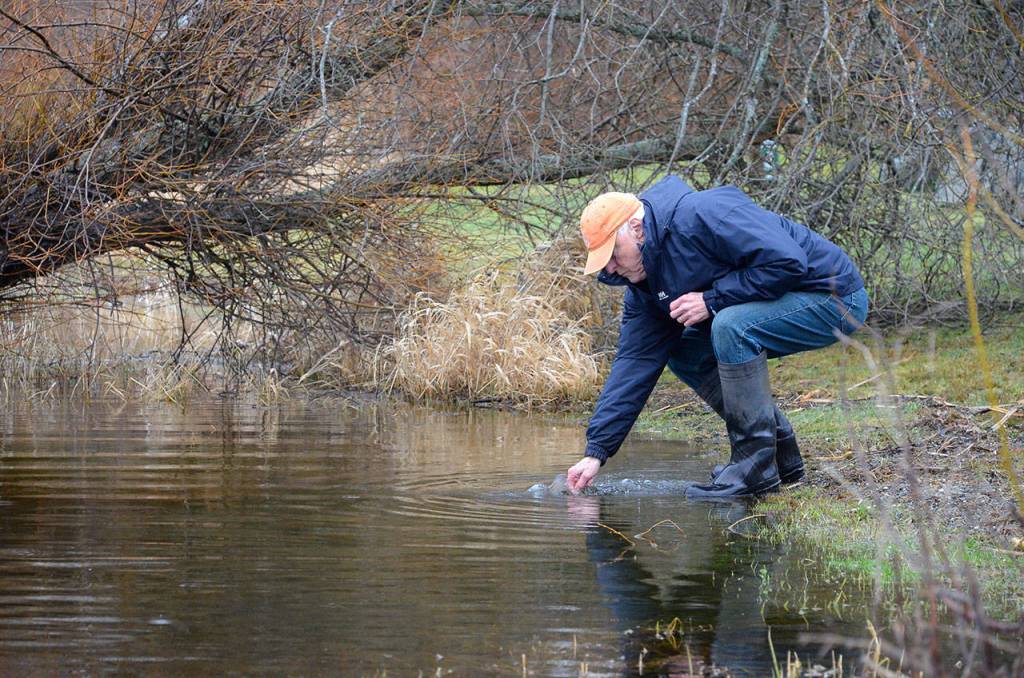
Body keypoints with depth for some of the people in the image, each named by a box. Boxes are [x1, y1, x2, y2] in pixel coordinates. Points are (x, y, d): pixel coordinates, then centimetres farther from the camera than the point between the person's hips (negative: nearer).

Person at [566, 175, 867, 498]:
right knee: (684, 355, 5)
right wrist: (596, 451, -3)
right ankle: (783, 453, 11)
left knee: (729, 326, -30)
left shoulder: (704, 215, -25)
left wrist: (711, 301, -25)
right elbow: (634, 362, 3)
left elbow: (787, 261, -30)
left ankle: (756, 464, -20)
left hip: (834, 296, -10)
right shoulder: (643, 286, 3)